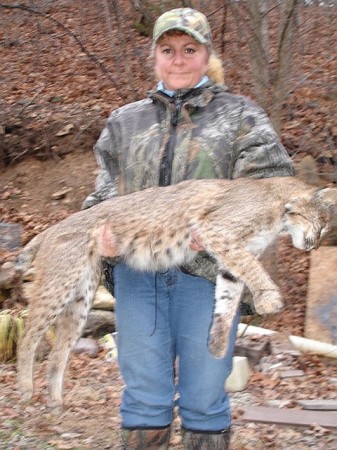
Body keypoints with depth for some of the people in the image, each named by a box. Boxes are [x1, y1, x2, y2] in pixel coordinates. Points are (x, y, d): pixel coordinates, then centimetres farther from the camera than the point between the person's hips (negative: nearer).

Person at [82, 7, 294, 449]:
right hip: (136, 270, 3)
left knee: (204, 400, 5)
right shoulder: (125, 121, 16)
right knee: (144, 397, 8)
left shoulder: (240, 116, 7)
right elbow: (105, 192, 14)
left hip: (207, 270, -2)